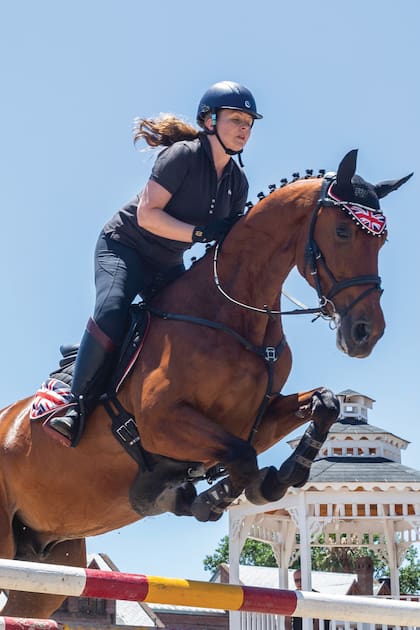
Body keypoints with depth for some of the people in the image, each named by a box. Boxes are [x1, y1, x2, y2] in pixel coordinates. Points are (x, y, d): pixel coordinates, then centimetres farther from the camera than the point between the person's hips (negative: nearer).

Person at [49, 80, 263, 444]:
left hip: (168, 265, 8)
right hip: (124, 246, -7)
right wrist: (201, 232, -33)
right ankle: (78, 406, -23)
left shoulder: (238, 182, 2)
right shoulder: (183, 155, -18)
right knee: (111, 312, -31)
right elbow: (147, 214, -25)